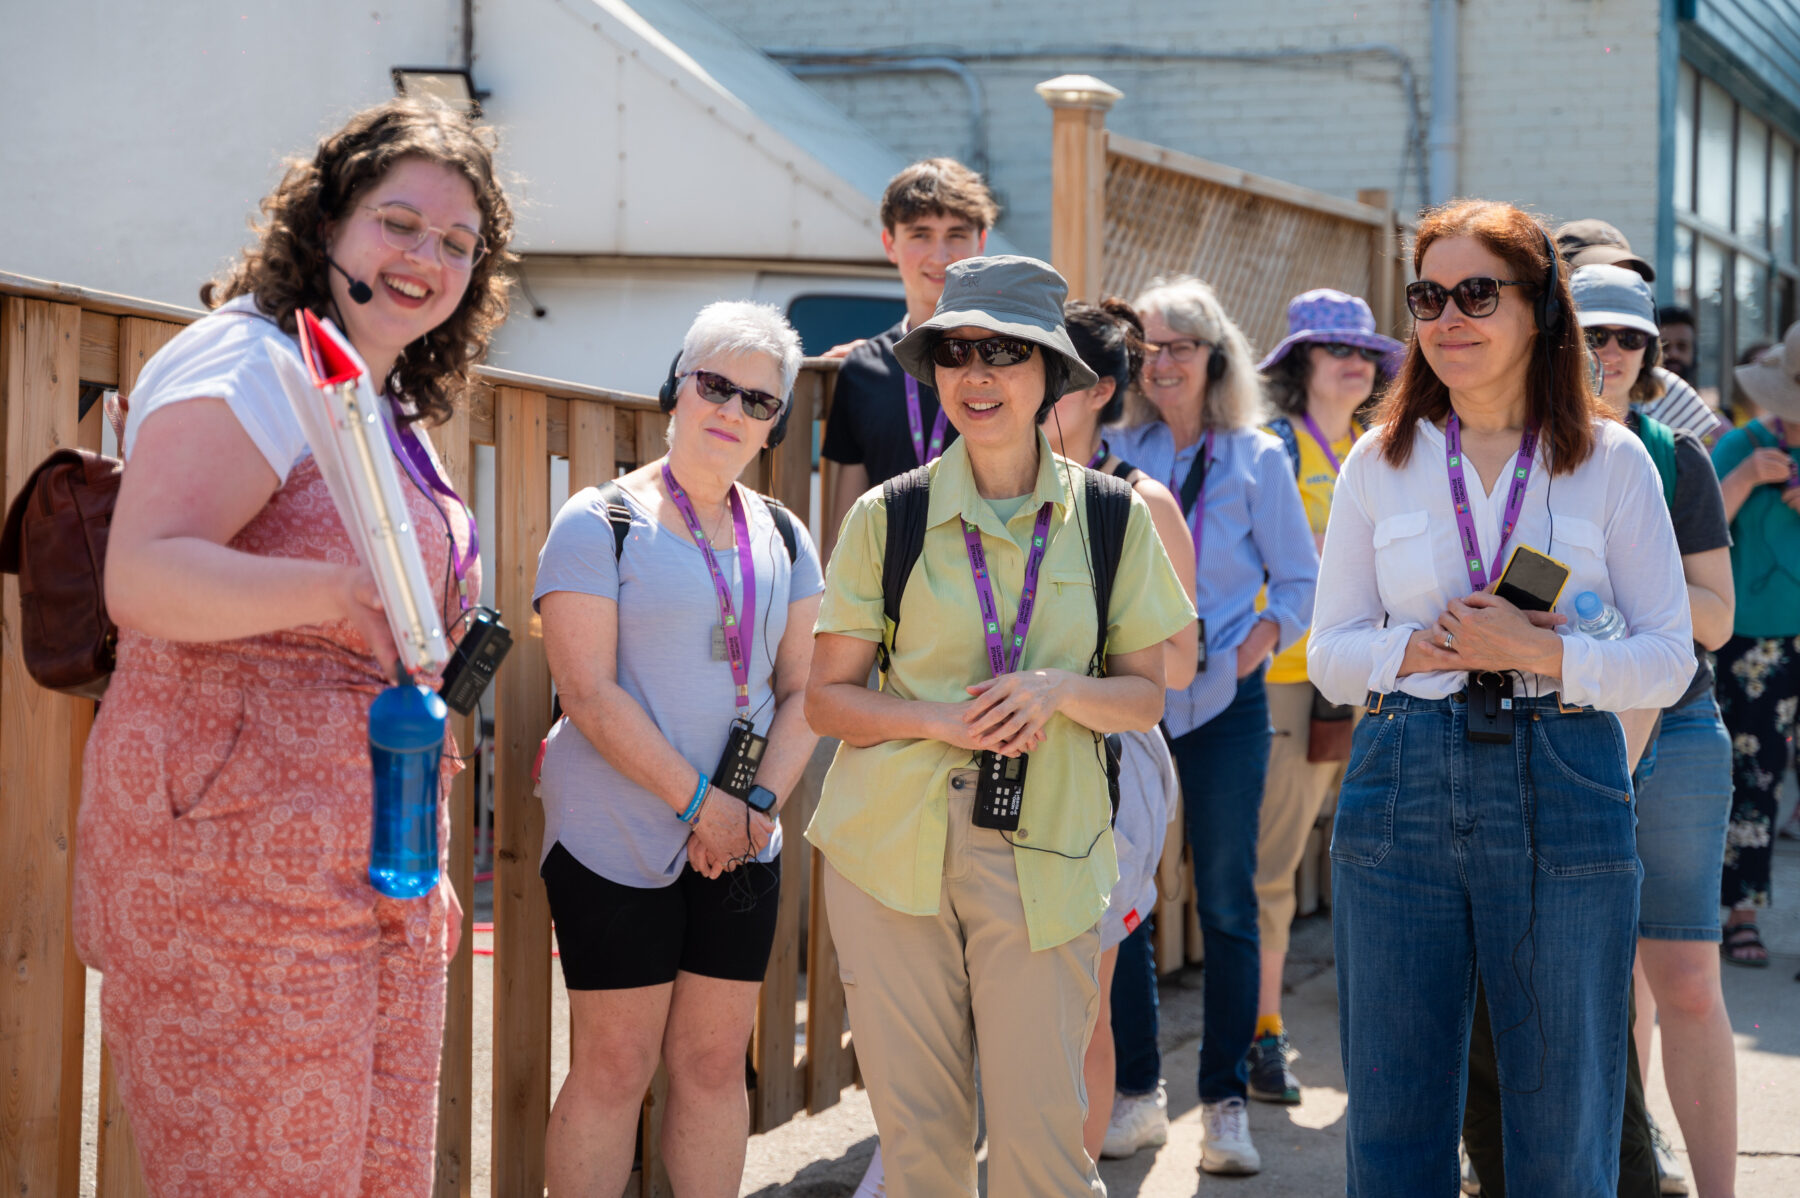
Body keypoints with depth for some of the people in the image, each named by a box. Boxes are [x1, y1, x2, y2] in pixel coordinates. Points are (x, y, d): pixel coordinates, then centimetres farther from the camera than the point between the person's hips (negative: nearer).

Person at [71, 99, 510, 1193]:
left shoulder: (387, 411, 20)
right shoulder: (249, 362, -9)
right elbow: (142, 579, -24)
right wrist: (335, 591, -39)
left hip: (377, 865, 9)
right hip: (237, 848, -9)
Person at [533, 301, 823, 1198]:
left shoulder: (783, 538, 12)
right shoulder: (600, 522, -5)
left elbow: (803, 689, 10)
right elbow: (590, 694, -12)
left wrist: (760, 806, -6)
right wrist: (700, 801, -14)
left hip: (740, 844, 5)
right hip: (616, 840, -5)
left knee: (716, 1064, 8)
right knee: (614, 1068, -3)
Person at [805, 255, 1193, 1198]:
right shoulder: (889, 516, 1)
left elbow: (1145, 696, 7)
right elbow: (826, 697, 4)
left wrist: (1059, 688, -13)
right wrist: (940, 718, -14)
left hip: (1040, 854, 0)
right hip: (894, 840, 0)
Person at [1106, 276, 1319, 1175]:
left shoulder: (1256, 459, 3)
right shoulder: (1114, 452, 6)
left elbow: (1301, 584, 5)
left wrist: (1244, 651, -8)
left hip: (1222, 703, -1)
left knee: (1226, 902, 0)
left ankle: (1225, 1101, 7)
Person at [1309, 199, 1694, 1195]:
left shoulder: (1610, 461, 3)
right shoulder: (1381, 461, 8)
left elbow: (1668, 657, 1)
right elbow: (1329, 654, 8)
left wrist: (1540, 653, -15)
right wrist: (1427, 648, -11)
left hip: (1563, 792, -1)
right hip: (1402, 791, 2)